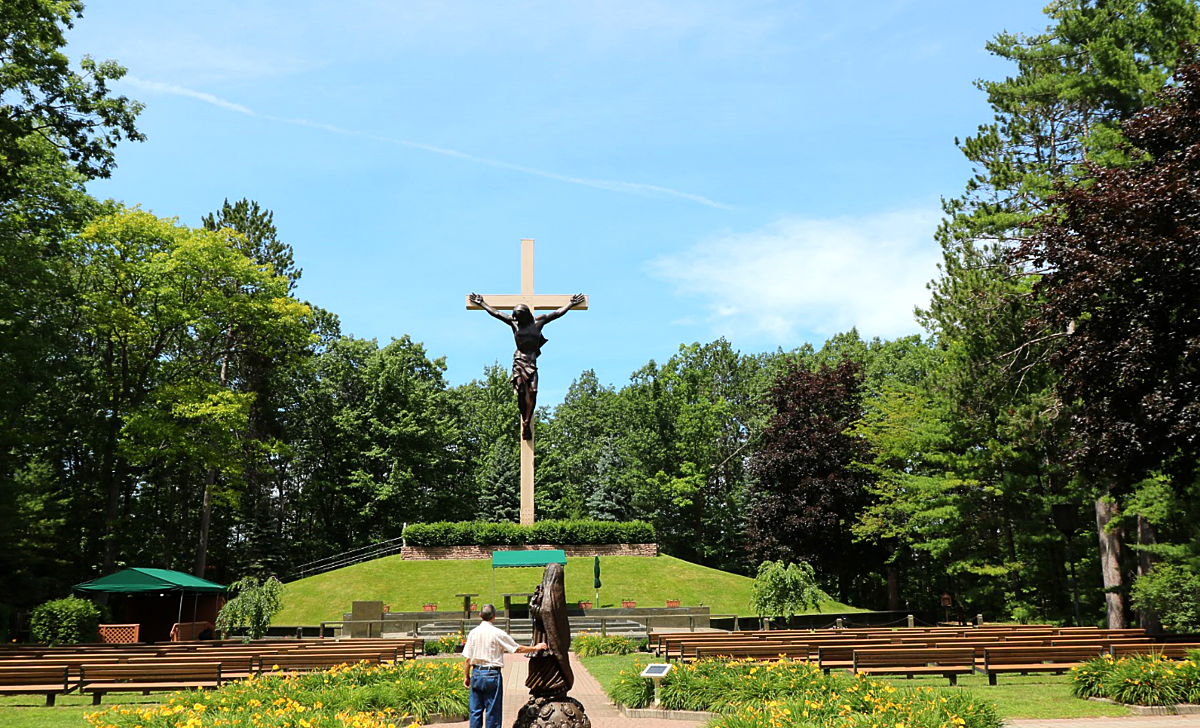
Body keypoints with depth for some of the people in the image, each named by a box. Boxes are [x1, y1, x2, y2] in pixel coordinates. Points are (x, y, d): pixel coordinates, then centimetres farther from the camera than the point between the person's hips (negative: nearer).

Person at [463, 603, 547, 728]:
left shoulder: (473, 632, 1)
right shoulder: (498, 633, -9)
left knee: (475, 711, 9)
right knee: (493, 712, 4)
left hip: (476, 673, 3)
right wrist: (535, 648, 13)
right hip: (492, 674, -3)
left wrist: (467, 676, 13)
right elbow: (518, 649, -1)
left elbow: (467, 658, 2)